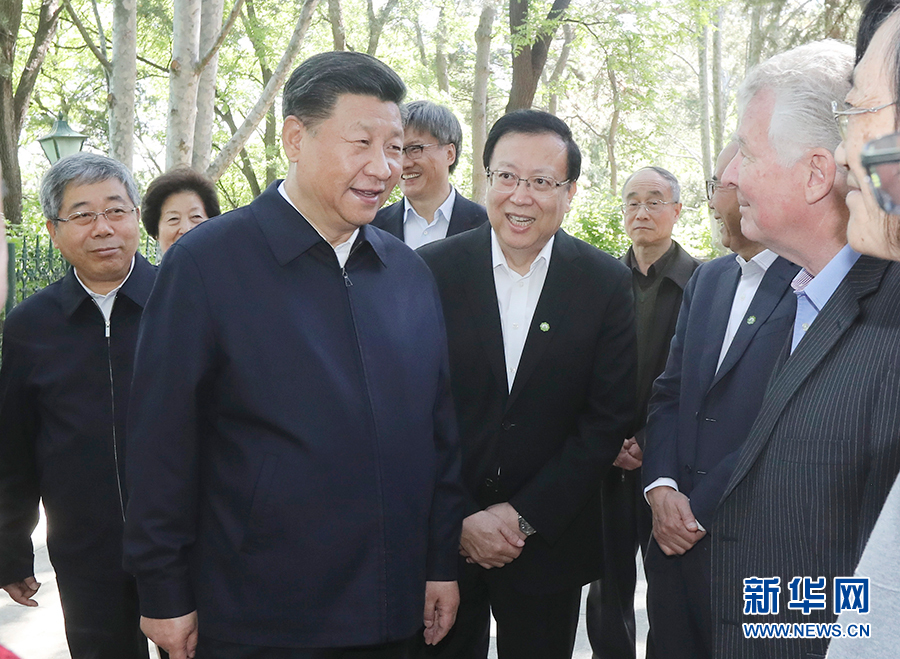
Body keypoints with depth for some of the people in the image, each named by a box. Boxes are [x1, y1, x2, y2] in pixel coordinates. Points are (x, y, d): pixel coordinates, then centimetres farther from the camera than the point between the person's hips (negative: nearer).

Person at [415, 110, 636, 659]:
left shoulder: (607, 284, -4)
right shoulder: (432, 270, -6)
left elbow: (608, 419, -5)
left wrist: (524, 516, -10)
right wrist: (460, 520, -10)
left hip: (550, 541, 0)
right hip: (441, 536, 0)